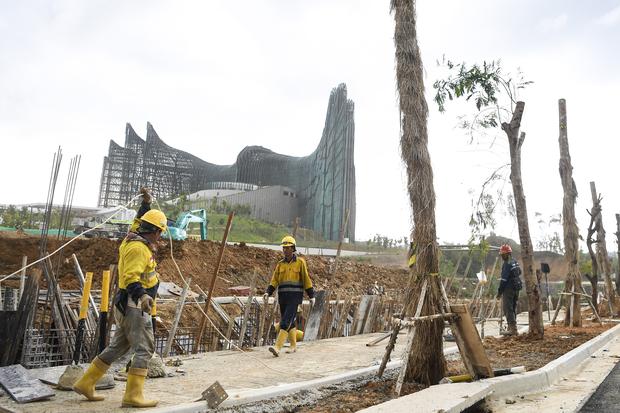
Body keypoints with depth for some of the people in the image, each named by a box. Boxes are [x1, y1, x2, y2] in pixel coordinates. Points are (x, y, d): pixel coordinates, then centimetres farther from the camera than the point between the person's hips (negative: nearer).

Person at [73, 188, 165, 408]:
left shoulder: (132, 238, 11)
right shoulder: (139, 248, -18)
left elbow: (138, 222, 32)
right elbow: (131, 277, -28)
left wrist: (146, 203, 30)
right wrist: (142, 296, -40)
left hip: (127, 305, 10)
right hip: (134, 306, -10)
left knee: (118, 346, 18)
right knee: (144, 349, -6)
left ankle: (85, 384, 26)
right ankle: (133, 396, -4)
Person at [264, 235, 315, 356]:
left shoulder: (300, 262, -2)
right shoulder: (280, 264, 11)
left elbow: (306, 279, -2)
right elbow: (274, 280, 5)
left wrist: (311, 296, -2)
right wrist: (268, 293, -10)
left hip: (295, 296, -5)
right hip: (283, 296, 5)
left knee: (286, 321, -15)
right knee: (290, 321, 12)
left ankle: (277, 347, -21)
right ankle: (293, 346, 27)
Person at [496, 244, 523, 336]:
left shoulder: (507, 264, -17)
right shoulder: (515, 262, 12)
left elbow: (504, 279, -19)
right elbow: (519, 273, 19)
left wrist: (499, 292, -14)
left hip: (509, 289, -9)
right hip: (516, 288, 9)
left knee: (508, 309, -5)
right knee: (513, 308, 16)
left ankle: (513, 329, -7)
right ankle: (512, 327, 23)